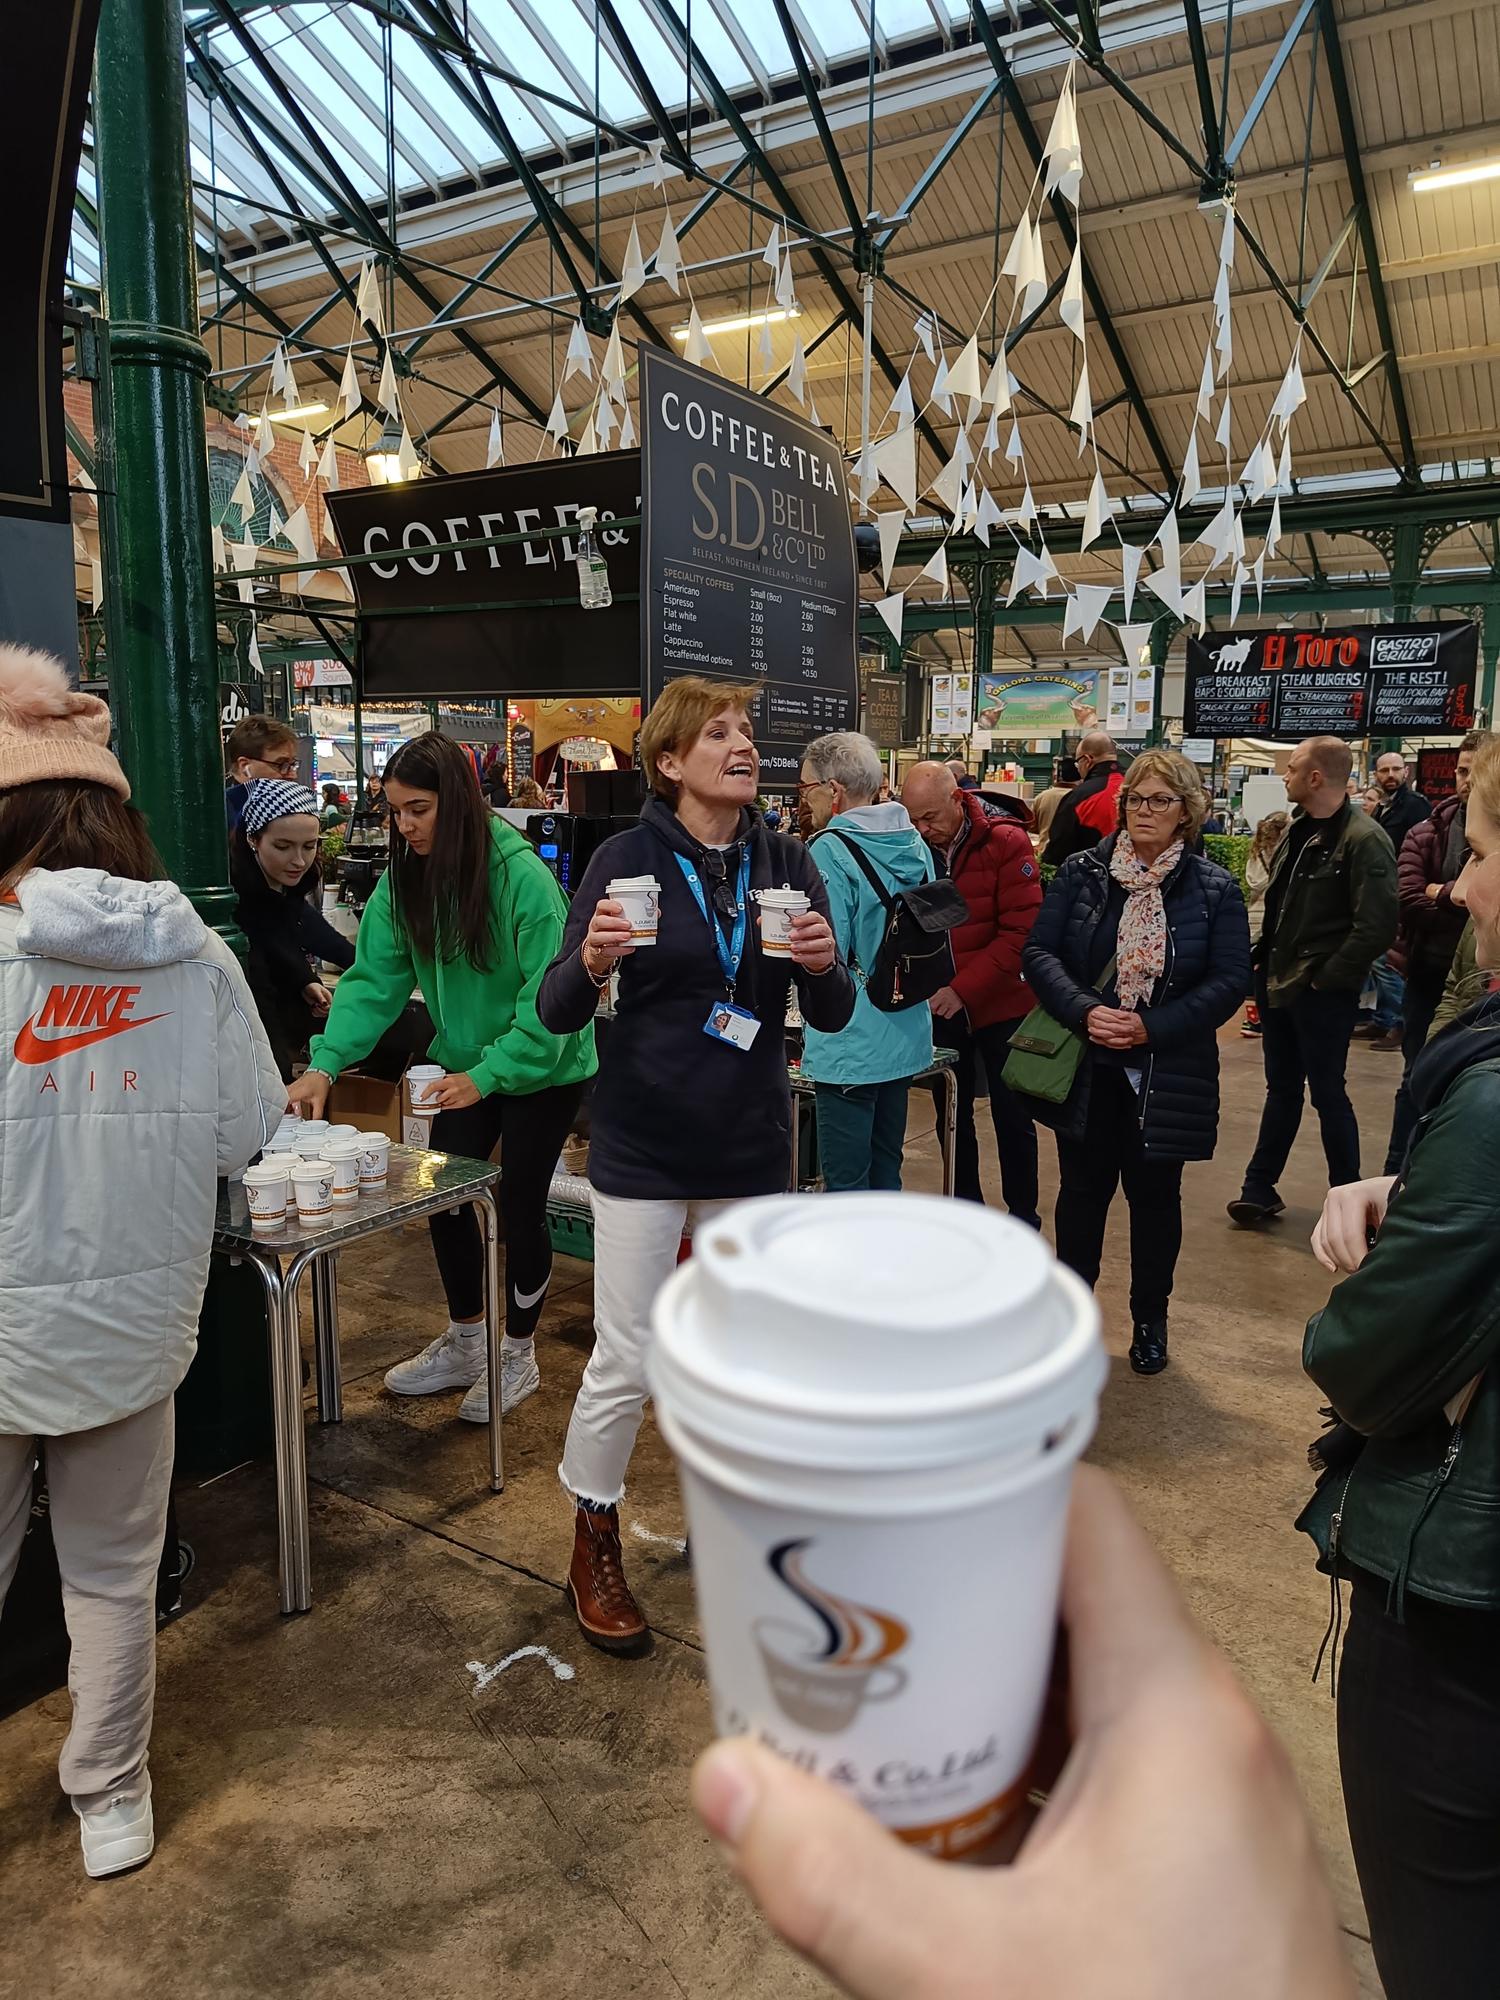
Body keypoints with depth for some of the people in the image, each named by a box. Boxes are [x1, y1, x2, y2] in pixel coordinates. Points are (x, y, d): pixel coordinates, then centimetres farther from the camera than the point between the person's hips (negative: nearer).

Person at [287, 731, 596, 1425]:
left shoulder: (522, 875, -25)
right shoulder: (403, 880, -7)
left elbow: (548, 996, -25)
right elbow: (374, 980, -9)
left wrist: (487, 1075, -31)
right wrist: (325, 1063, -21)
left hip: (541, 1068, -6)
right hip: (465, 1064, 6)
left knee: (519, 1205, 3)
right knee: (443, 1196, 9)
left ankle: (518, 1355, 25)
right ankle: (464, 1342, 31)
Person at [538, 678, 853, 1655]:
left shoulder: (787, 863, 1)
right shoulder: (629, 856, -9)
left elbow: (832, 1016, 2)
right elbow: (557, 1013, -10)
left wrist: (826, 966, -19)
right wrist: (592, 962, -31)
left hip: (752, 1148, 4)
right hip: (645, 1150, -3)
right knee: (626, 1364, 3)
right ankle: (595, 1545, 27)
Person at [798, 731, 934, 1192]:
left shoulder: (829, 851, -17)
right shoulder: (914, 843, 7)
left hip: (851, 1046, -8)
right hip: (907, 1034, 8)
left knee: (845, 1184, 2)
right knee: (886, 1174, 20)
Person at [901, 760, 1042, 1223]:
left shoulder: (1006, 843, -11)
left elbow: (1021, 931, -16)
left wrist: (963, 989, -22)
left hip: (1000, 1005, -3)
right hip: (939, 1007, 3)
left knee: (1012, 1116, 7)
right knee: (952, 1115, 12)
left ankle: (1023, 1217, 23)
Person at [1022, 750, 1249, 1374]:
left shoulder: (1215, 889, -3)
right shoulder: (1080, 872, 0)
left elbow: (1230, 980, -7)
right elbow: (1039, 951, -5)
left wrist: (1152, 1028, -18)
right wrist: (1085, 1011, -21)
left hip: (1166, 1074, -1)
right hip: (1084, 1067, 1)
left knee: (1155, 1195, 12)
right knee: (1082, 1188, 13)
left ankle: (1150, 1319, 31)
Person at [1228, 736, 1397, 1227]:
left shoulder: (1364, 840, -17)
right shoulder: (1298, 829, 9)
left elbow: (1376, 927, -22)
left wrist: (1324, 979, -17)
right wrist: (1264, 961, 10)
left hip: (1322, 991, -7)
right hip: (1277, 983, 8)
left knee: (1327, 1094, 4)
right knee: (1282, 1089, 17)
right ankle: (1259, 1190, 26)